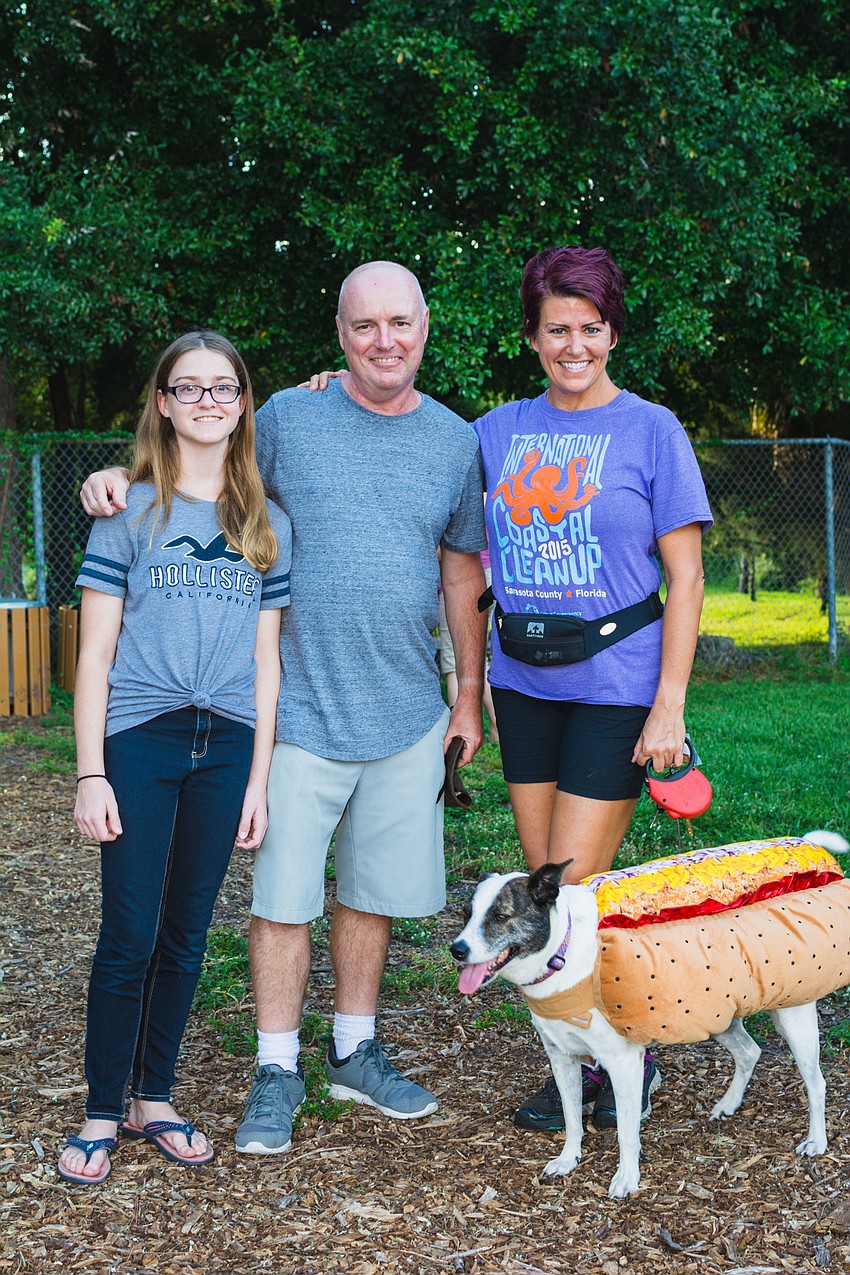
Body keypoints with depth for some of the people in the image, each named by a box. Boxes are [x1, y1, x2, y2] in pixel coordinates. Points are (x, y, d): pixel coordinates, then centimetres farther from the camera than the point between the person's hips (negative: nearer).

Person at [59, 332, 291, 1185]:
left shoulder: (267, 525, 9)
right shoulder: (129, 513, 0)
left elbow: (265, 659, 10)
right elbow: (96, 653, -2)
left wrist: (259, 777, 5)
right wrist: (90, 774, -7)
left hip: (226, 745, 3)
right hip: (138, 738, -3)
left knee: (186, 934, 9)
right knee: (129, 935, -3)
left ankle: (153, 1098, 23)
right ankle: (101, 1114, 11)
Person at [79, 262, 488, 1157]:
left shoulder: (456, 443, 6)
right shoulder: (288, 418, -2)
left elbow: (463, 577, 13)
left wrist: (469, 697, 13)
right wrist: (124, 477, -8)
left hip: (406, 716, 3)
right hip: (300, 709, -2)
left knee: (373, 893, 13)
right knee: (285, 895, 0)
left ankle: (354, 1052, 29)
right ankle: (276, 1072, 15)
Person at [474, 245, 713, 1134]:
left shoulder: (651, 430, -4)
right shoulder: (498, 431, 7)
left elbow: (685, 577, -5)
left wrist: (669, 705, -12)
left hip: (615, 684, -4)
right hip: (524, 683, 5)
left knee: (572, 887, -6)